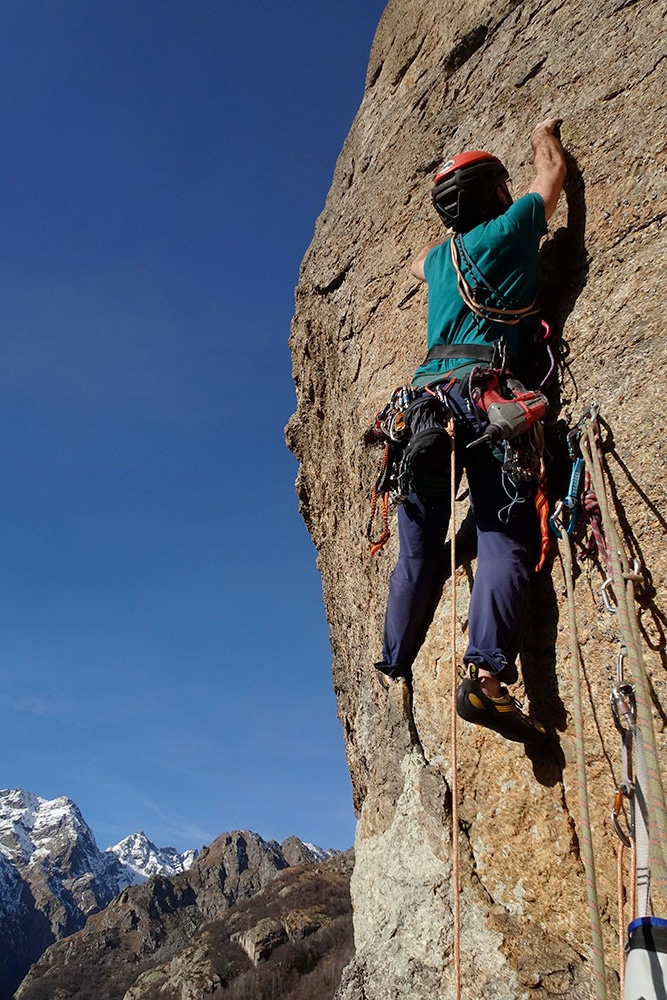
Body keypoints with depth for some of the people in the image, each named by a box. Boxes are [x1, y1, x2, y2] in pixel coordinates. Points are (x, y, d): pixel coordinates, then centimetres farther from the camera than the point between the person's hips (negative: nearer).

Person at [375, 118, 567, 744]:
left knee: (418, 549, 9)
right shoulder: (508, 231, 10)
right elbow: (553, 172, 27)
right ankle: (487, 673, -25)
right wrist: (543, 134, 47)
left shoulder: (441, 256, 25)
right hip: (481, 393, -6)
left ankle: (393, 669, 13)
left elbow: (417, 263, 51)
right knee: (505, 539, -11)